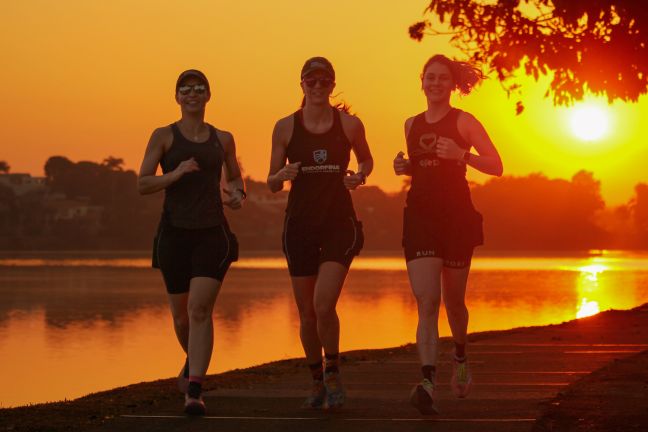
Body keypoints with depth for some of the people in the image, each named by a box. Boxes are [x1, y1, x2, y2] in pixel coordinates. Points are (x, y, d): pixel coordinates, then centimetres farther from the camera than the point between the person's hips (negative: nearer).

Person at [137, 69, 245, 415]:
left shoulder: (223, 139, 10)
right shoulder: (164, 136, 3)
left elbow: (235, 178, 23)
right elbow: (143, 184, -4)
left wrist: (238, 195, 1)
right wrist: (176, 173, -20)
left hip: (213, 233, 0)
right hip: (175, 232, 0)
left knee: (200, 310, -17)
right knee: (181, 315, 12)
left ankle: (193, 392, -21)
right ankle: (193, 361, 45)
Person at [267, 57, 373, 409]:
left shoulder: (350, 124, 0)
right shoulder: (286, 127, 1)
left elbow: (367, 159, 19)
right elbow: (272, 184, 5)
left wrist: (360, 176, -3)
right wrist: (282, 176, -18)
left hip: (339, 223, -1)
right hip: (300, 223, 2)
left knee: (324, 306, -17)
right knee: (307, 314, 6)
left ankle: (333, 373, 5)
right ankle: (317, 380, 26)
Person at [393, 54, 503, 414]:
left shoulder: (463, 122, 0)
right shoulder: (412, 125, 14)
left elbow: (496, 166, -4)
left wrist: (461, 154, -19)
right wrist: (404, 168, 5)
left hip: (456, 216, -2)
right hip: (419, 217, 2)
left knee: (453, 302, 11)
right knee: (426, 302, -12)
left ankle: (460, 357, 42)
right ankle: (428, 382, -24)